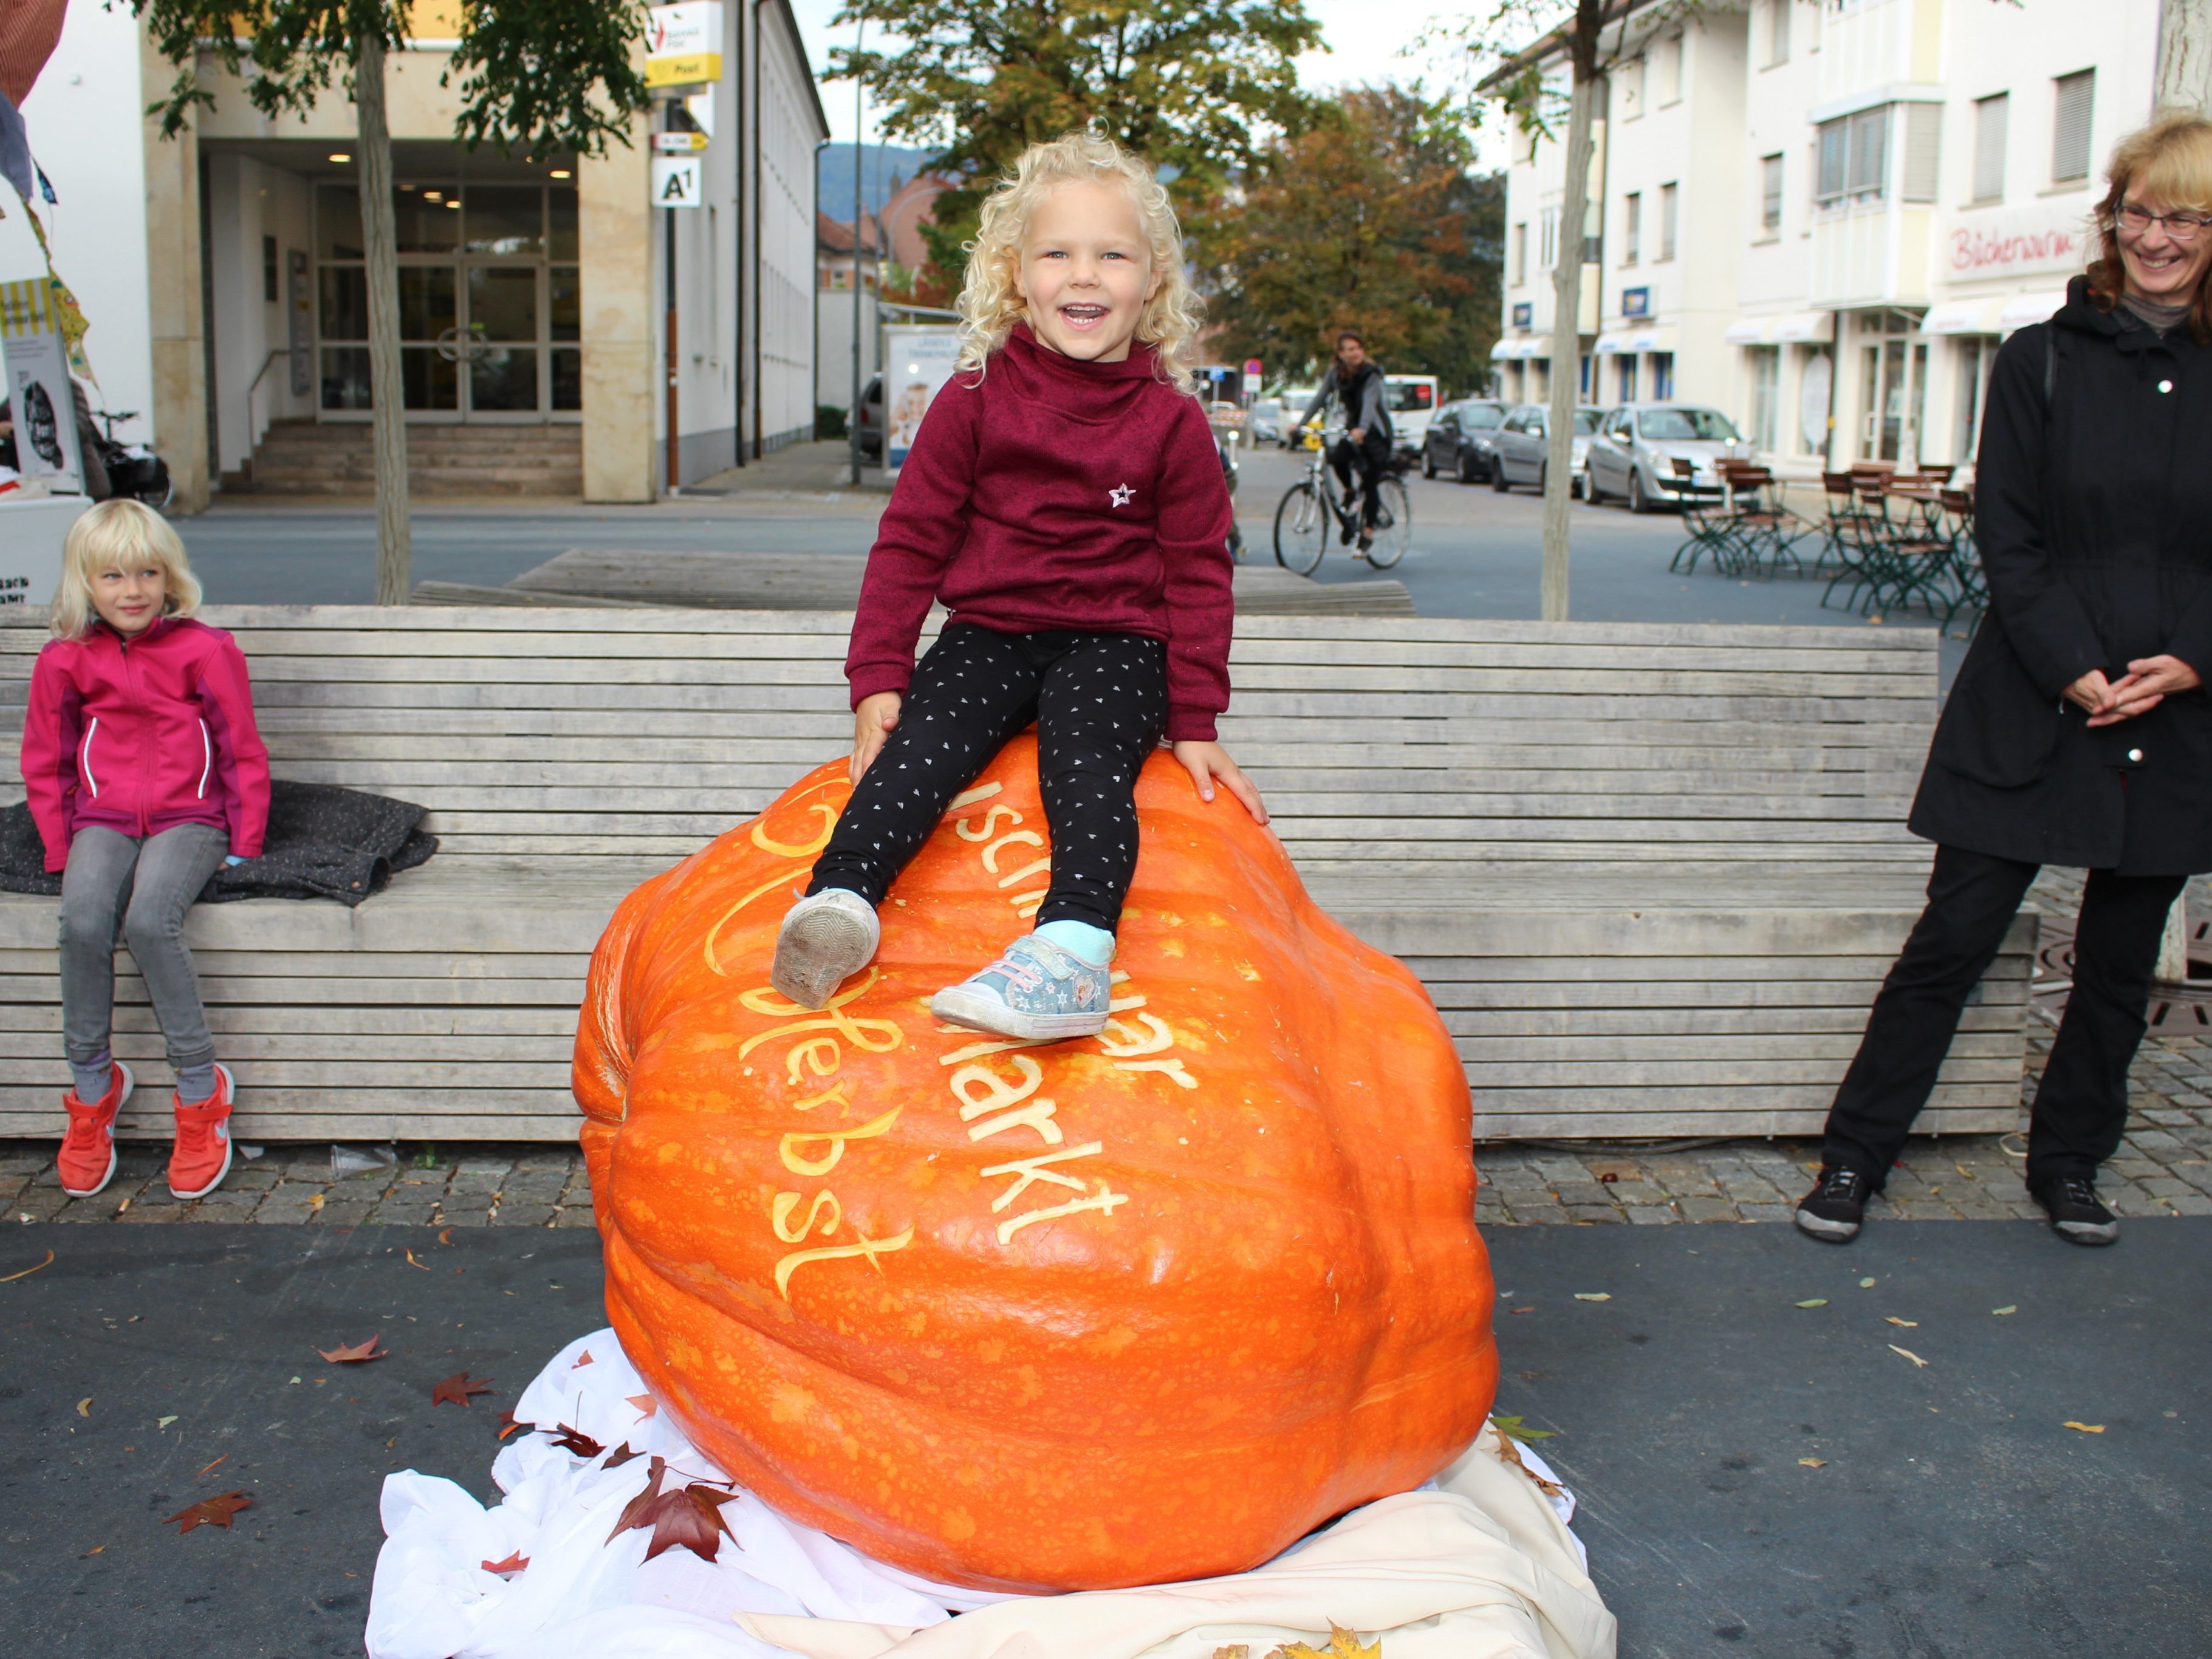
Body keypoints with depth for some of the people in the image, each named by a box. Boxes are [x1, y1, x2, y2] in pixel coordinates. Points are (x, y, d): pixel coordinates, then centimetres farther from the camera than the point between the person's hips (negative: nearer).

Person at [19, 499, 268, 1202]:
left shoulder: (205, 650, 0)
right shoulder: (65, 660, 7)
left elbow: (243, 755, 4)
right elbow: (44, 764, 15)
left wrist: (244, 844, -2)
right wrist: (63, 848, 5)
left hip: (188, 816, -2)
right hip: (102, 820, 3)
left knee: (149, 920, -31)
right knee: (83, 923, -28)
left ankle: (200, 1089, -19)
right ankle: (91, 1086, -11)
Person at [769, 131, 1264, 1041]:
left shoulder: (1172, 421, 4)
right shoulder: (974, 401, 5)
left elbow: (1198, 572, 8)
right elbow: (911, 539, 8)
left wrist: (1194, 722, 3)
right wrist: (878, 677, 0)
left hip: (1115, 645, -2)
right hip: (988, 633, 2)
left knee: (1086, 761, -31)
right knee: (919, 747, -26)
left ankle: (1072, 949, -52)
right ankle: (838, 901, -44)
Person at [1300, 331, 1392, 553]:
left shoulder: (1372, 374, -19)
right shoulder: (1336, 373, -3)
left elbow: (1369, 402, -34)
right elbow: (1320, 399, -4)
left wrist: (1362, 430, -51)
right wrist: (1301, 424, -16)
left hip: (1376, 431, -4)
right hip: (1352, 427, 4)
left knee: (1370, 482, -9)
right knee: (1337, 458, -27)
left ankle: (1368, 531, 4)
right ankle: (1349, 492, 2)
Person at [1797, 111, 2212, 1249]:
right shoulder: (2043, 362, 1)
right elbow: (2006, 538, -3)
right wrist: (2072, 669, -14)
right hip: (2033, 711, -2)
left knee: (2121, 961, 12)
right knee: (1954, 937, -1)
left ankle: (2068, 1165, 29)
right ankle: (1853, 1157, 11)